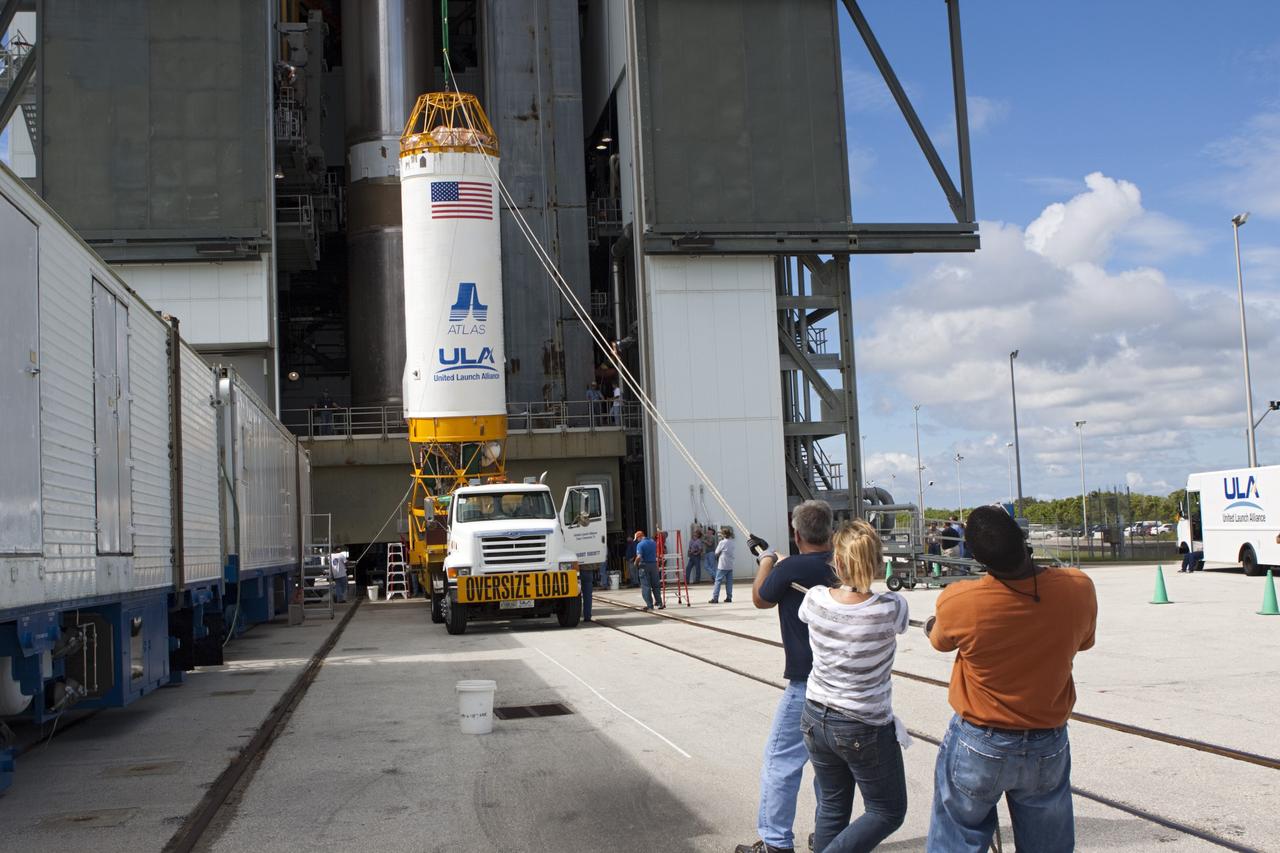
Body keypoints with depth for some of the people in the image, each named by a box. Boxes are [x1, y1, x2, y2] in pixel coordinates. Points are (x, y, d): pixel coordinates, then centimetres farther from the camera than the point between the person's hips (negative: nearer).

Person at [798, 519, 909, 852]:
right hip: (865, 730, -4)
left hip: (816, 720, 5)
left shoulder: (815, 600, -12)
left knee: (831, 807, 18)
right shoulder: (891, 608, -22)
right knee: (889, 811, 14)